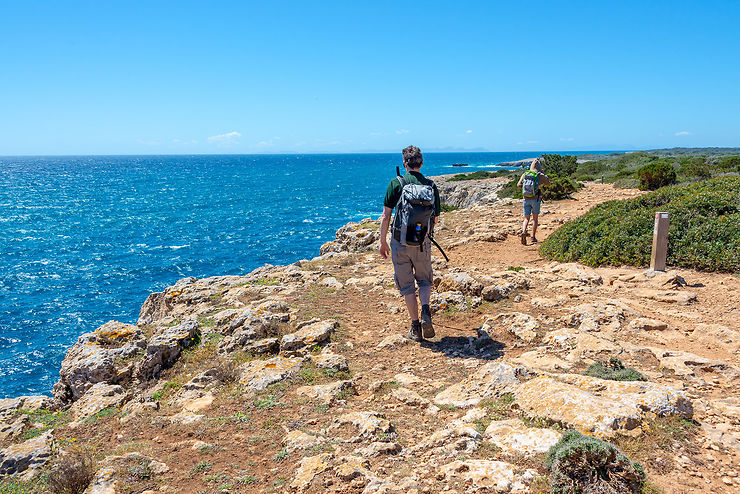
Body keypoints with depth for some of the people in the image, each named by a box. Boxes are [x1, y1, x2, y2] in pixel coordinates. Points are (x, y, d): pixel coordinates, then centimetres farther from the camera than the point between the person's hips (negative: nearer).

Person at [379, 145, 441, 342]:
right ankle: (425, 312, -4)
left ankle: (415, 327, 12)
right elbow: (435, 219, 8)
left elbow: (385, 217, -8)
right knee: (425, 280, 20)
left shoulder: (396, 184, -7)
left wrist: (383, 242, 2)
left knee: (407, 285, 10)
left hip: (400, 242, -1)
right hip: (422, 243, 2)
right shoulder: (431, 186, 0)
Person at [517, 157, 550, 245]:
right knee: (535, 218, 11)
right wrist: (543, 172, 16)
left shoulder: (524, 174, 3)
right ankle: (533, 237, 10)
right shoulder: (540, 175, -5)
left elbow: (518, 185, -3)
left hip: (526, 199, 2)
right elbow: (548, 182, 12)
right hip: (536, 199, -2)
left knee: (526, 219, 4)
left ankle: (524, 232, -23)